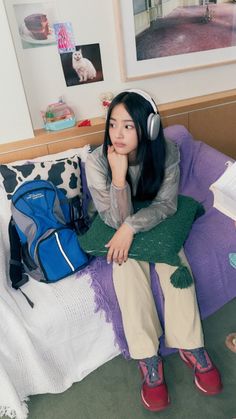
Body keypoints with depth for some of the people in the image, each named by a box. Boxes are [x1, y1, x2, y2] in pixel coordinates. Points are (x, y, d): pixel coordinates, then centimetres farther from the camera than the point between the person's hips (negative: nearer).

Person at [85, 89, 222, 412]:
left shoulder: (167, 152, -20)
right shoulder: (97, 161, -25)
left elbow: (167, 204, -17)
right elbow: (116, 219, -24)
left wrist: (131, 226, -34)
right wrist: (119, 175, -41)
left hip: (156, 223, 2)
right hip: (120, 229, -1)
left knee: (176, 267, -24)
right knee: (128, 268, -28)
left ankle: (190, 346, -8)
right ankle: (148, 360, -18)